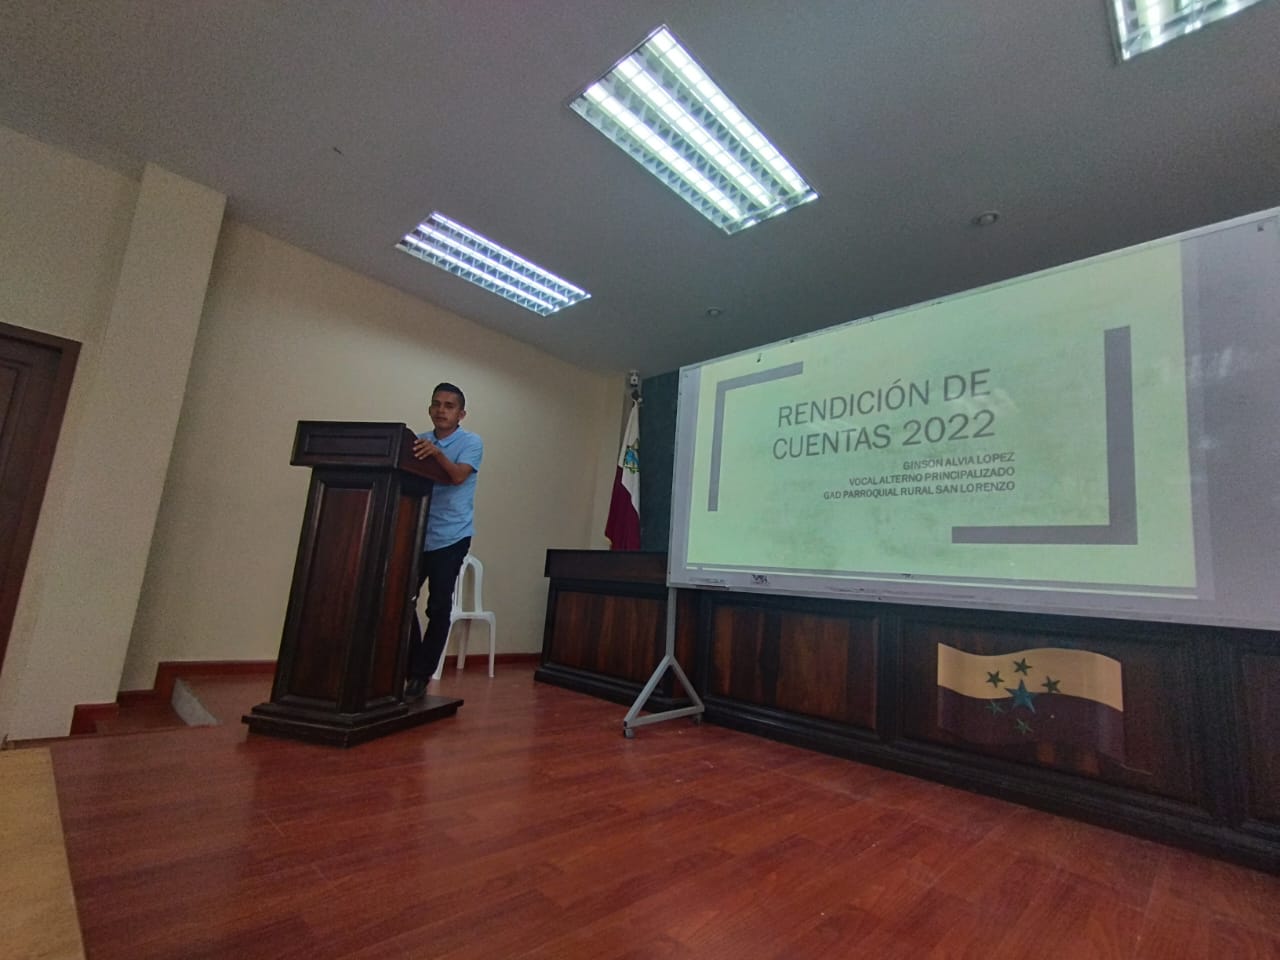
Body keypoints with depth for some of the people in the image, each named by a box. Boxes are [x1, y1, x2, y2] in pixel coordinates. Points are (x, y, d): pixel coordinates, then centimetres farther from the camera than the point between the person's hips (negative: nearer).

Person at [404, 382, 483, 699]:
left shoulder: (471, 442, -3)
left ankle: (421, 675, 14)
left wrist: (437, 453, -35)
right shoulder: (419, 441, 10)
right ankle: (412, 668, 19)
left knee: (438, 607, 1)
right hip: (417, 534, 4)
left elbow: (458, 476, -19)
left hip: (450, 537, -4)